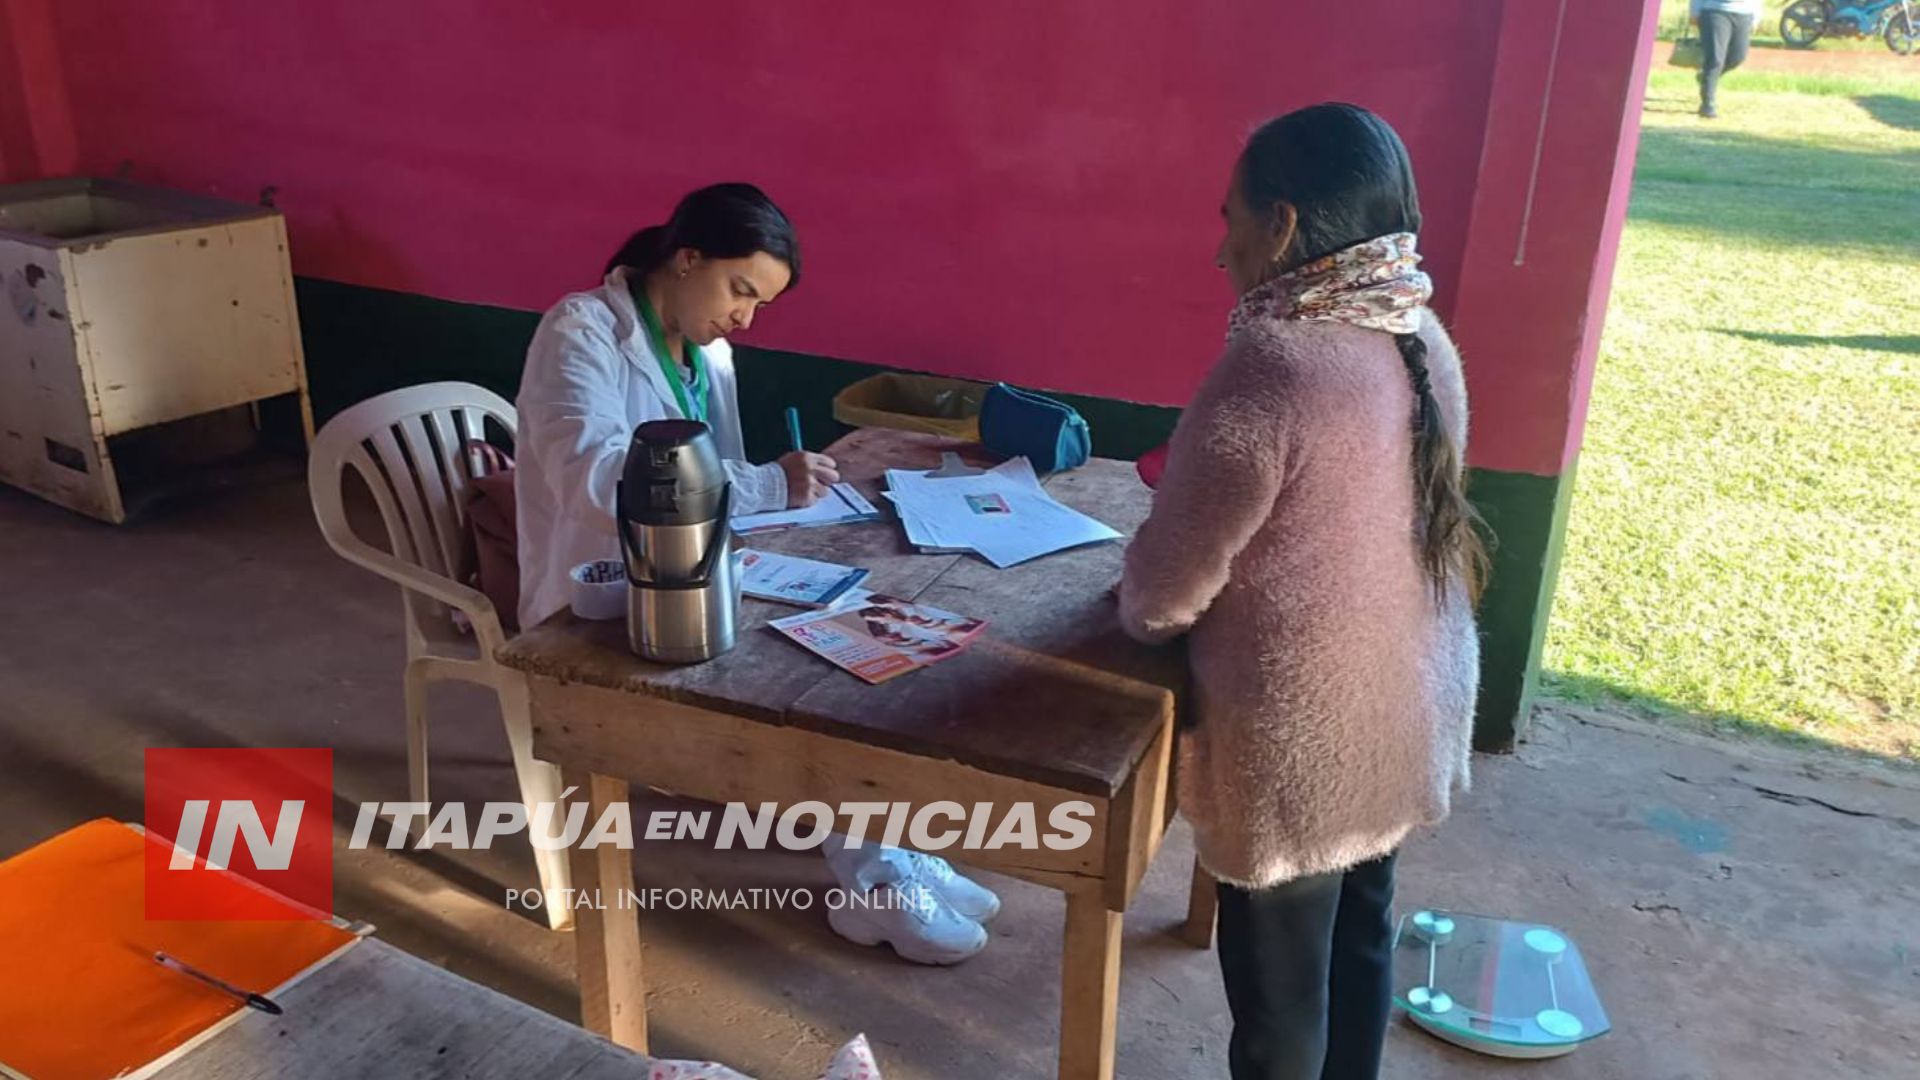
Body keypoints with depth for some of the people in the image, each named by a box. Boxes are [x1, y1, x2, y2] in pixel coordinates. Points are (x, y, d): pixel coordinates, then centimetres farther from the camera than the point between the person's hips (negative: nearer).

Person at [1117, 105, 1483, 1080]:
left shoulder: (1271, 365, -26)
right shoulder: (1424, 342, -1)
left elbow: (1167, 587, -19)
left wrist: (1135, 613, 3)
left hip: (1299, 740, -8)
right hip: (1406, 709, 8)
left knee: (1277, 982, 13)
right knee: (1359, 935, 26)